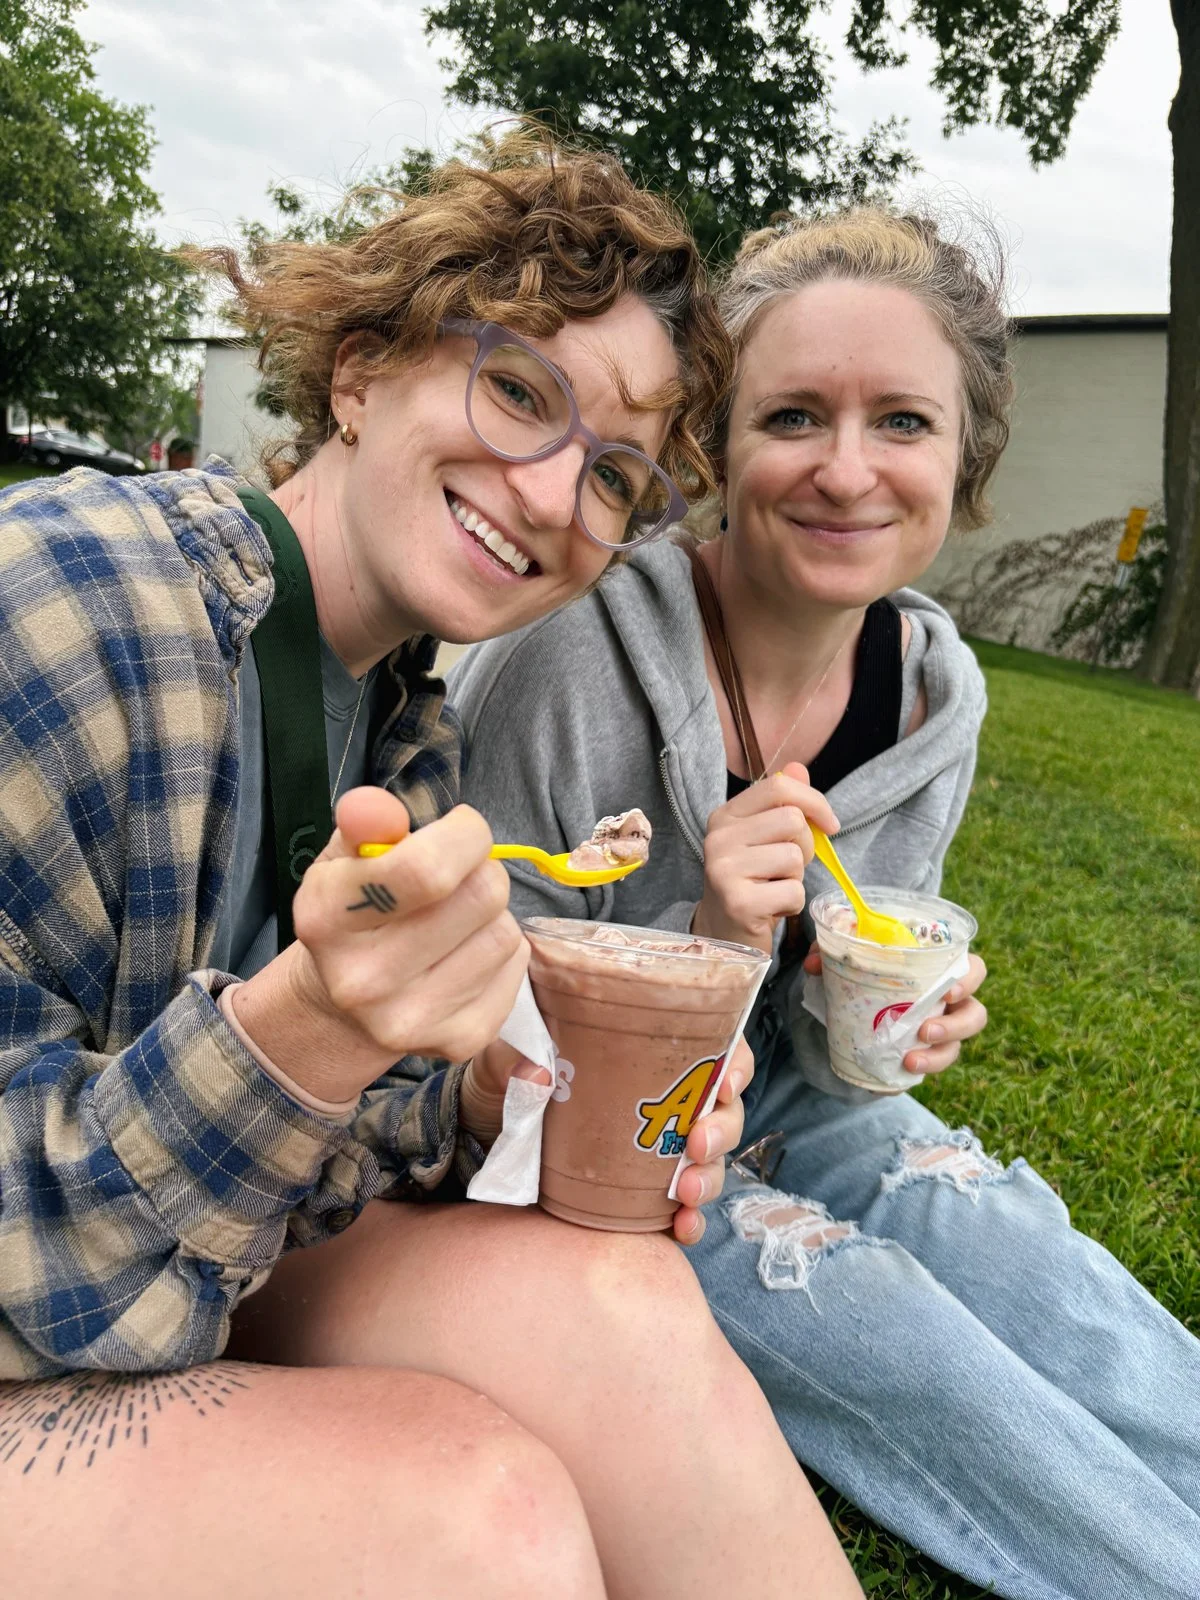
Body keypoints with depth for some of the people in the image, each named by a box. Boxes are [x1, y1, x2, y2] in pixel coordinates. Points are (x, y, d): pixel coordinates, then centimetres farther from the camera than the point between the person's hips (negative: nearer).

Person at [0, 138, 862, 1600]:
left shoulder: (411, 734, -1)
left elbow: (299, 1152, 7)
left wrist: (488, 1098, -13)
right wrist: (299, 1037, -38)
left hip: (201, 1299, 6)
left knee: (616, 1301, -20)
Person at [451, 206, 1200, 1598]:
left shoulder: (937, 694, -9)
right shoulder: (564, 662, -28)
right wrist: (701, 946, -35)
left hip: (771, 1105, 5)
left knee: (1019, 1251, -16)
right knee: (890, 1328, -22)